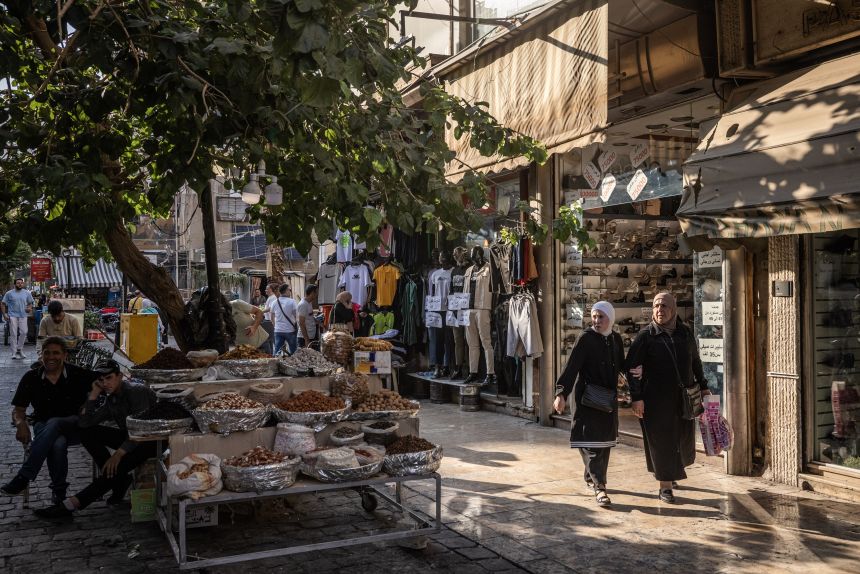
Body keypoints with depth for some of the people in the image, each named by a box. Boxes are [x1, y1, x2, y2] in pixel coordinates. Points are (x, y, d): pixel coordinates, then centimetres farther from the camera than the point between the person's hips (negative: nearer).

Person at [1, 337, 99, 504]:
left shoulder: (79, 375, -4)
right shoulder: (31, 378, 2)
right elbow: (18, 410, 6)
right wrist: (20, 423, -17)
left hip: (74, 426, -1)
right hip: (43, 426, 1)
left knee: (53, 424, -37)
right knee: (57, 444, -36)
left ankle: (24, 477, -32)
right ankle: (59, 489, -17)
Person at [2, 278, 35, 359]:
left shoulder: (27, 293, 9)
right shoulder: (9, 293, 3)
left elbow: (30, 302, 17)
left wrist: (29, 308, -5)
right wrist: (4, 314, -4)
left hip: (23, 316, 2)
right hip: (12, 316, -2)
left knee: (24, 332, -3)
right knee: (13, 334, -2)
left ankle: (19, 349, 17)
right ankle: (14, 352, 3)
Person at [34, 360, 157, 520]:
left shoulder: (136, 391, -17)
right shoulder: (111, 400, 9)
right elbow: (85, 423, 1)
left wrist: (119, 454, -30)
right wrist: (94, 394, -5)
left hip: (151, 440, -9)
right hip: (130, 436, 9)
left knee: (115, 467, -30)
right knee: (86, 432, -3)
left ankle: (71, 505, -23)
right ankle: (119, 480, -8)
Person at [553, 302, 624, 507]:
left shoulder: (616, 339, 6)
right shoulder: (586, 338, -11)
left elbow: (621, 365, 17)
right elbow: (571, 366, -19)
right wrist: (561, 393, -31)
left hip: (608, 398, 6)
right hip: (587, 398, -6)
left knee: (604, 441, 13)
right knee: (589, 440, -9)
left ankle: (592, 479, 29)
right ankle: (599, 487, -7)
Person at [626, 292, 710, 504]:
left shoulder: (685, 333, 6)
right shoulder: (646, 335, -7)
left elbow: (695, 361, 18)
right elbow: (632, 367, -9)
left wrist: (703, 386, 16)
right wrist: (636, 397, -14)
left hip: (684, 397, 4)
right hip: (657, 398, -4)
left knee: (684, 438, 12)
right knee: (661, 440, -1)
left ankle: (673, 472, 39)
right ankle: (665, 486, 11)